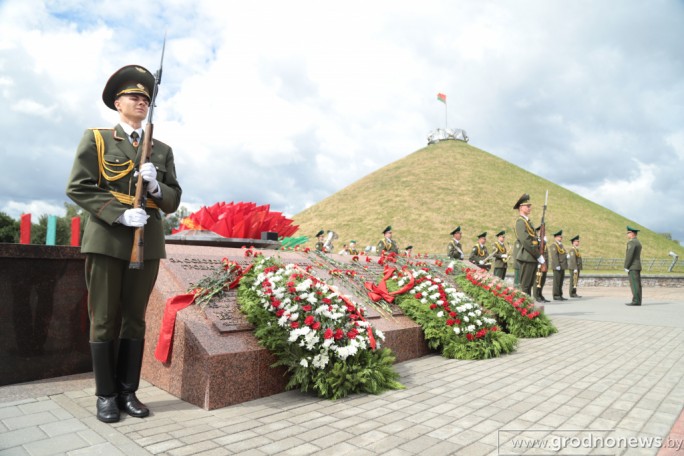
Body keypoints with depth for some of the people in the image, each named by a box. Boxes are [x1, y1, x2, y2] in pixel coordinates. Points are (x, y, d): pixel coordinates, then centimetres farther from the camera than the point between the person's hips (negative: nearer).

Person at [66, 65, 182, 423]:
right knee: (104, 321, 4)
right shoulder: (95, 139, 7)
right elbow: (78, 188, -4)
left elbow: (173, 201, 11)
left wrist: (156, 187, -10)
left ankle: (128, 392, 20)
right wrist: (120, 214, -16)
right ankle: (106, 395, 17)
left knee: (134, 321, 8)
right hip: (107, 241, -2)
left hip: (148, 243, 3)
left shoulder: (162, 150, 14)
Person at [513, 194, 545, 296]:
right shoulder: (520, 222, -11)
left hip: (532, 258, 10)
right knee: (524, 285, -7)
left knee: (529, 284, 12)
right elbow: (526, 241, -19)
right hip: (526, 258, -10)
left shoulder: (527, 221, 20)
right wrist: (539, 256, -16)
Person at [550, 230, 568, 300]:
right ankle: (556, 295, -4)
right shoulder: (554, 245, -9)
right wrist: (557, 265, -22)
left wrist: (567, 256, 11)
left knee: (561, 281, 10)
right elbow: (554, 256, -17)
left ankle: (560, 295, 13)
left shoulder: (561, 245, 21)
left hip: (562, 266, 9)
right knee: (557, 281, -7)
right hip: (557, 266, -9)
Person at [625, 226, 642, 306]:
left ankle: (636, 301, -11)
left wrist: (626, 267, -16)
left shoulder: (631, 242, -14)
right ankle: (637, 301, 8)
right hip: (637, 266, 10)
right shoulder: (638, 242, 19)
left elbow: (629, 255, -20)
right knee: (637, 285, 7)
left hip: (632, 267, -10)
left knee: (634, 284, -10)